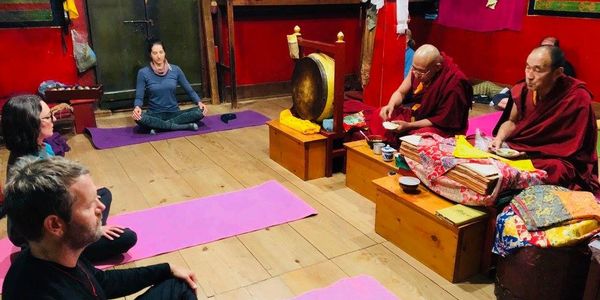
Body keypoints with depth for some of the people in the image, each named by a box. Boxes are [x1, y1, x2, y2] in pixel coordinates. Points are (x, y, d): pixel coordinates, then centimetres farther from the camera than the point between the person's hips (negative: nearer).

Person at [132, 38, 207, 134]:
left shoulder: (175, 70, 0)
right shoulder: (143, 73, -4)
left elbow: (190, 90, 6)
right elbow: (139, 97, -5)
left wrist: (199, 102, -13)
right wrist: (137, 107, -28)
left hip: (174, 113, 2)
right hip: (155, 115, -2)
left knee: (200, 111, -25)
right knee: (139, 118, -36)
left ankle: (159, 127, -23)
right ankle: (186, 126, -29)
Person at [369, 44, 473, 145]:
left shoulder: (454, 82, -27)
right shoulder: (419, 67, -10)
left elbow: (443, 120, -19)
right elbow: (401, 92, 5)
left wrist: (409, 126, -22)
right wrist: (391, 105, -18)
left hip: (443, 127, -7)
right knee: (377, 116, -4)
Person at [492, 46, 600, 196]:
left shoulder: (577, 97, -20)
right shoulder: (524, 89, -5)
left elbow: (572, 150, -16)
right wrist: (499, 138, -9)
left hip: (560, 162, -6)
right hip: (521, 151, 6)